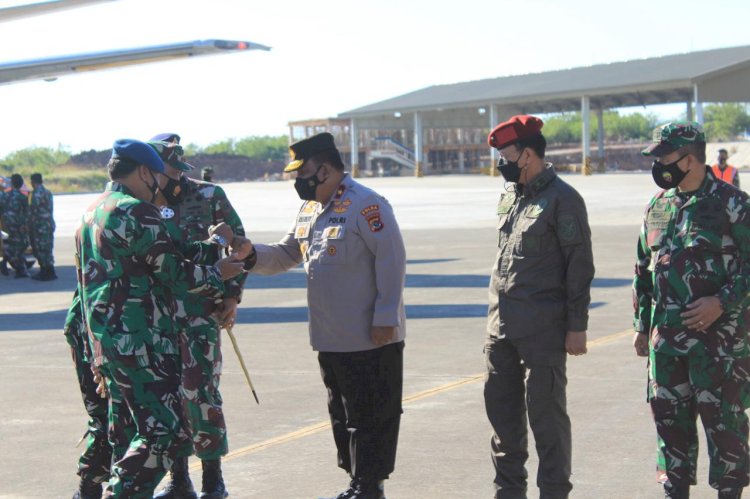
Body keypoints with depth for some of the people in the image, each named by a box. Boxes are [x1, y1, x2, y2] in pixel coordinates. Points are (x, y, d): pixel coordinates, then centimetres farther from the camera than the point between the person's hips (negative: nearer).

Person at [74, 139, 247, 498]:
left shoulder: (92, 213, 17)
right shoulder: (136, 212, -12)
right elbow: (174, 272, -11)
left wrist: (212, 245, 22)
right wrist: (216, 274, 5)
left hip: (104, 342, 10)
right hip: (140, 343, -10)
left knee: (128, 431, 17)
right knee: (164, 431, -10)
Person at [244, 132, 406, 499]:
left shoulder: (365, 204, -15)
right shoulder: (309, 210, 12)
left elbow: (391, 260, -18)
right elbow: (285, 254, 19)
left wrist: (385, 317, -19)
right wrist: (253, 256, -1)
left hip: (370, 338, -9)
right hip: (330, 339, 9)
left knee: (370, 417, 0)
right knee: (342, 415, 17)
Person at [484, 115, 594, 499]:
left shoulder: (562, 199, -9)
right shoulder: (509, 198, 14)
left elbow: (580, 266, -11)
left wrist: (577, 327, -13)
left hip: (542, 330, -8)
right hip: (501, 324, 8)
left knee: (546, 413, 0)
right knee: (501, 409, 13)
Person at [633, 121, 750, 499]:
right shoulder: (658, 206, 11)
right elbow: (643, 270, 17)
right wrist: (641, 324, 15)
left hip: (718, 334, -6)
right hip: (666, 336, 6)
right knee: (669, 415, 11)